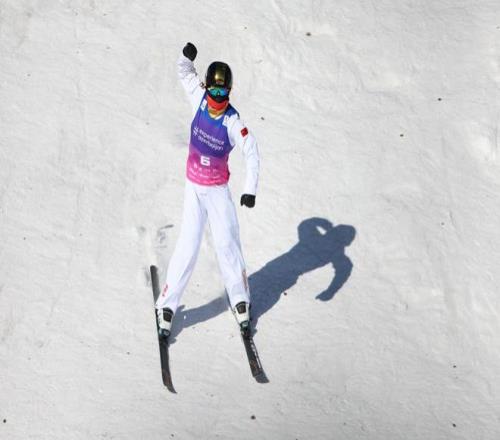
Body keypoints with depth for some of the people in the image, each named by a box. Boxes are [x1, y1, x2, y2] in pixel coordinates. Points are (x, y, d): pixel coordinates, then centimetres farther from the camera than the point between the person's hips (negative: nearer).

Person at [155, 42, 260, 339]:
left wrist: (251, 190, -32)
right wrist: (186, 58, -16)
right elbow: (186, 74, 6)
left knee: (228, 244, 2)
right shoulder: (200, 99, -9)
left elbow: (252, 153, -22)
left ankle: (241, 300, 21)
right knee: (188, 246, -3)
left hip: (219, 191, -1)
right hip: (194, 188, 2)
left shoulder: (233, 122, -19)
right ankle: (167, 306, 4)